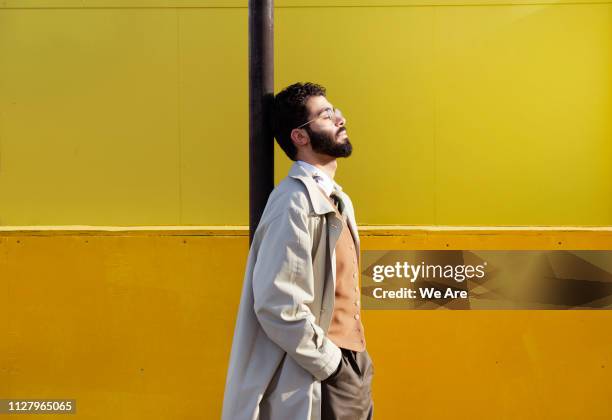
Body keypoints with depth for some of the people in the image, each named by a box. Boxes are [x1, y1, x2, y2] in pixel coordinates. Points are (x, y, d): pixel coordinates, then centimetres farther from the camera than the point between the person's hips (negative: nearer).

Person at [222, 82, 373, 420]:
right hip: (321, 380, -8)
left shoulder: (337, 200, 11)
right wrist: (333, 365, -16)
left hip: (352, 369, 8)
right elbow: (278, 307, -24)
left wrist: (356, 362, 9)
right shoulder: (295, 202, -17)